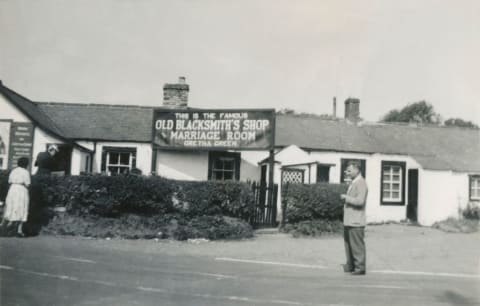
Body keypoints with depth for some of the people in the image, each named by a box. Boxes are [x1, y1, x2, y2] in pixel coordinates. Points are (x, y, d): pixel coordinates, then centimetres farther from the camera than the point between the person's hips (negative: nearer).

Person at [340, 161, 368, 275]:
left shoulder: (361, 183, -13)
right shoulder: (353, 183, 18)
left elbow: (360, 201, -23)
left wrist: (346, 197, -15)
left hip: (356, 221, -10)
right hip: (348, 220, 10)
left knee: (357, 245, -3)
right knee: (348, 243, 14)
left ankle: (360, 268, 5)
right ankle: (350, 266, 23)